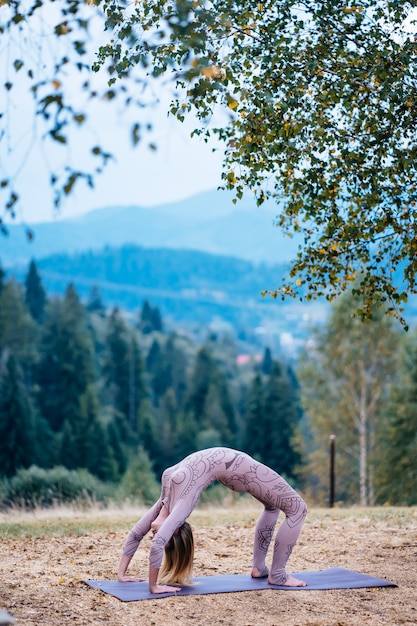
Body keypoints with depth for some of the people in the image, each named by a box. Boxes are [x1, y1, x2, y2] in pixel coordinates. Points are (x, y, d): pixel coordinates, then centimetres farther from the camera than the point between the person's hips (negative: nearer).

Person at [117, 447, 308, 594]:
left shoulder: (179, 508, -25)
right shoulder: (165, 503, -4)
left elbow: (156, 546, -36)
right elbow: (135, 534, 6)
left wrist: (154, 586, -29)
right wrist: (121, 573, 6)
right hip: (226, 465, 7)